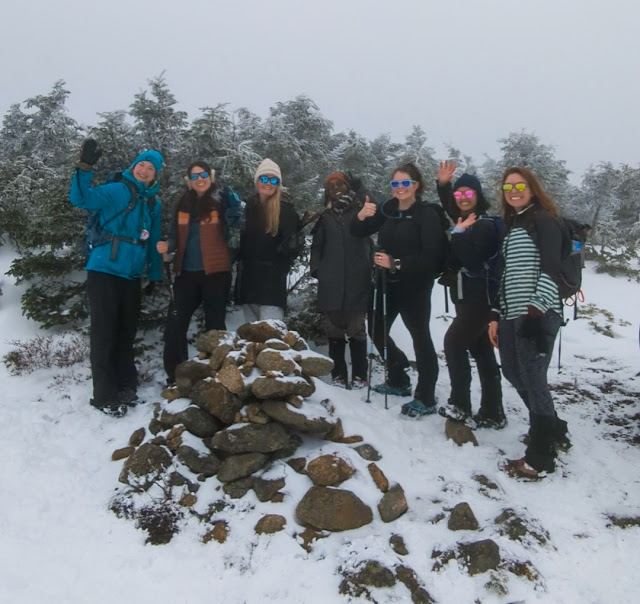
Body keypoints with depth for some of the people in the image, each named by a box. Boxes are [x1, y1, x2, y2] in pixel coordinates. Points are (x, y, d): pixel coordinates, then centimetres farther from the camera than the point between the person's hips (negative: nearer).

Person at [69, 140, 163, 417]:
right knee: (104, 333, -3)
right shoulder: (116, 191, -5)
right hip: (104, 271, -6)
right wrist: (85, 167, -30)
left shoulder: (154, 203, 12)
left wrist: (155, 274, 18)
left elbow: (153, 242, 18)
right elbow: (80, 198, -19)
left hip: (132, 276, 6)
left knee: (126, 332, 14)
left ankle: (125, 385, 27)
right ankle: (105, 395, 5)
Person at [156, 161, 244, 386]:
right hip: (186, 273, 4)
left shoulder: (221, 201, 0)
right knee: (175, 324, 0)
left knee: (215, 325, 5)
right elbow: (176, 237, 16)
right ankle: (175, 377, 11)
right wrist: (168, 247, -3)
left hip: (216, 272, -3)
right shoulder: (182, 204, 11)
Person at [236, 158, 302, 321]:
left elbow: (293, 242, -7)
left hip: (272, 277, -5)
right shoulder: (248, 206, 9)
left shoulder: (286, 209, -3)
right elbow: (241, 239, 15)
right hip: (248, 275, 5)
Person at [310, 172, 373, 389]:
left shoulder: (361, 210, 8)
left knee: (356, 329, -1)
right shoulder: (326, 217, 16)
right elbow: (316, 246, 16)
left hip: (357, 282, -3)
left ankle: (359, 375, 6)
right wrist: (317, 269, 4)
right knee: (334, 330, 4)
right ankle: (338, 375, 11)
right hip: (331, 283, 3)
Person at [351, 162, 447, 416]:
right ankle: (399, 381, 32)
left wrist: (396, 263, -22)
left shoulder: (427, 214, -10)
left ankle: (426, 399, 5)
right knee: (377, 332, 14)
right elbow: (358, 232, 4)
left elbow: (431, 256, -17)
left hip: (414, 286, -7)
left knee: (420, 337, -4)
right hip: (387, 283, 7)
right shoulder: (387, 210, 8)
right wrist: (361, 216, -17)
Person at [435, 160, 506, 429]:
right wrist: (443, 184, 13)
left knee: (453, 342, -10)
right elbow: (448, 205, 30)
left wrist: (459, 233, -17)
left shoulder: (486, 225, -12)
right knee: (481, 352, 9)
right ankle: (492, 414, 14)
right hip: (466, 297, 9)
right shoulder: (465, 220, 12)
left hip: (480, 298, -9)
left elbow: (472, 260, -24)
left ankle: (460, 405, -3)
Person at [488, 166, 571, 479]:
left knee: (534, 380, -4)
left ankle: (540, 457, 10)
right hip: (513, 315, 9)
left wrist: (536, 307, -25)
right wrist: (496, 315, 16)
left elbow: (550, 268, -15)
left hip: (537, 314, -9)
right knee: (514, 374, 17)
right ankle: (554, 430, 36)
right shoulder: (510, 225, 19)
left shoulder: (544, 220, -3)